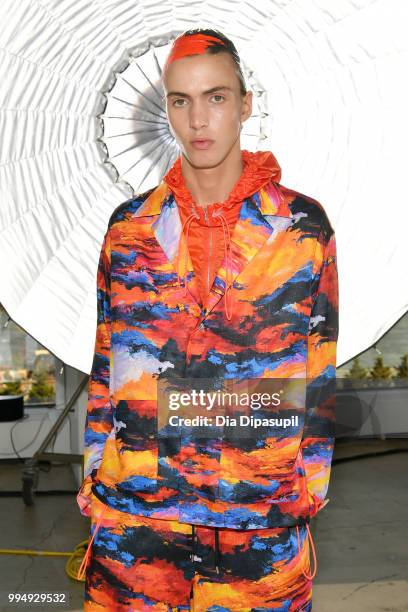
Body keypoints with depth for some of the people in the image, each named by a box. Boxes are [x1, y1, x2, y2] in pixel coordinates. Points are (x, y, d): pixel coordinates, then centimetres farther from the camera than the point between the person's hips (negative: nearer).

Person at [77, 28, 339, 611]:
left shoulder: (304, 225, -3)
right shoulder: (128, 225, 3)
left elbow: (321, 368, 1)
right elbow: (106, 358, 8)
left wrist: (312, 486, 3)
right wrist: (93, 473, 9)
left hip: (267, 516, -1)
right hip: (133, 505, 2)